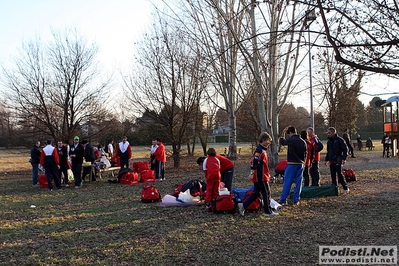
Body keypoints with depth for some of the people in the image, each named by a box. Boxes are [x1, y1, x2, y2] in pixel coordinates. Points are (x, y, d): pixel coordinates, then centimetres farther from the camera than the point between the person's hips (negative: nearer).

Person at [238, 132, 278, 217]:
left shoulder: (263, 150, 16)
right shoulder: (259, 150, -17)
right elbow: (254, 162, -25)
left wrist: (267, 174, 29)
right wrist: (252, 173, -29)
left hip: (259, 177, 10)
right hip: (261, 177, -10)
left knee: (256, 193, 13)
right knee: (266, 193, 0)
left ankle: (243, 205, 10)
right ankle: (268, 211, 10)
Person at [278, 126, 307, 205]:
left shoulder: (290, 140, -12)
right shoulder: (303, 141, 7)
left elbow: (282, 142, 9)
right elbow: (305, 154, 12)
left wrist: (283, 133, 21)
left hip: (292, 164, -5)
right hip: (300, 164, 5)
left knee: (287, 182, -2)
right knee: (298, 182, 8)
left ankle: (283, 199, 0)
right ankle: (296, 200, 10)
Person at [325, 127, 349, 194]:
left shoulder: (340, 140, -7)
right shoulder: (329, 141, 14)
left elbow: (345, 149, -8)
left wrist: (344, 159, -15)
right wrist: (327, 159, 20)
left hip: (338, 161, -7)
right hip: (331, 161, 7)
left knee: (339, 174, -9)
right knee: (333, 175, 7)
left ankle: (345, 188, 2)